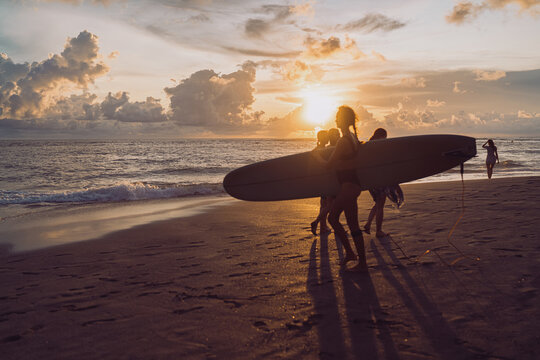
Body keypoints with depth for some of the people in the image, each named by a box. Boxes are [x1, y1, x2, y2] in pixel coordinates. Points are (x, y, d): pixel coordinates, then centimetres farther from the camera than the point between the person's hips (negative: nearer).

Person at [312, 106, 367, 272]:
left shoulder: (343, 141, -19)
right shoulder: (352, 137, 11)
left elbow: (329, 164, -15)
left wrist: (317, 156, 2)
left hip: (349, 185, -10)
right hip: (347, 185, 10)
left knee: (353, 225, -3)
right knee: (332, 218, 15)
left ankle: (362, 263, 6)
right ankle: (349, 253, 23)